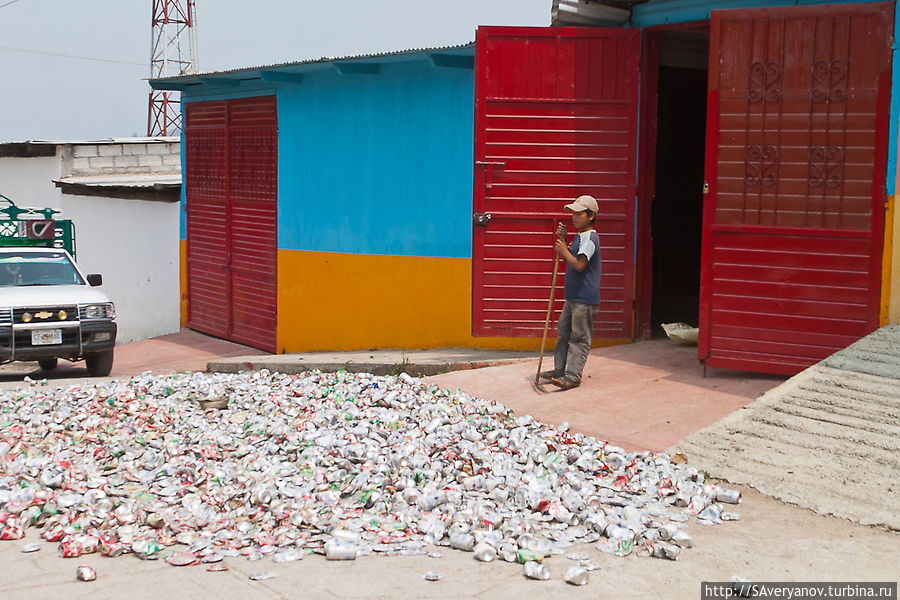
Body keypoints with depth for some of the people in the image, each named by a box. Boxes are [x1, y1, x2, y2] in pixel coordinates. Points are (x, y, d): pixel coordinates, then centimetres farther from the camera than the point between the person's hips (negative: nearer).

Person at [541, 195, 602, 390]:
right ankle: (560, 369, 26)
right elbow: (569, 258, 22)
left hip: (585, 299, -10)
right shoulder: (579, 236, 14)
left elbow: (579, 265, -25)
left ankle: (573, 376, -1)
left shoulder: (590, 238, -17)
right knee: (564, 332, 16)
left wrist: (564, 251, -14)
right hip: (573, 297, 10)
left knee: (579, 337, -4)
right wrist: (562, 239, 10)